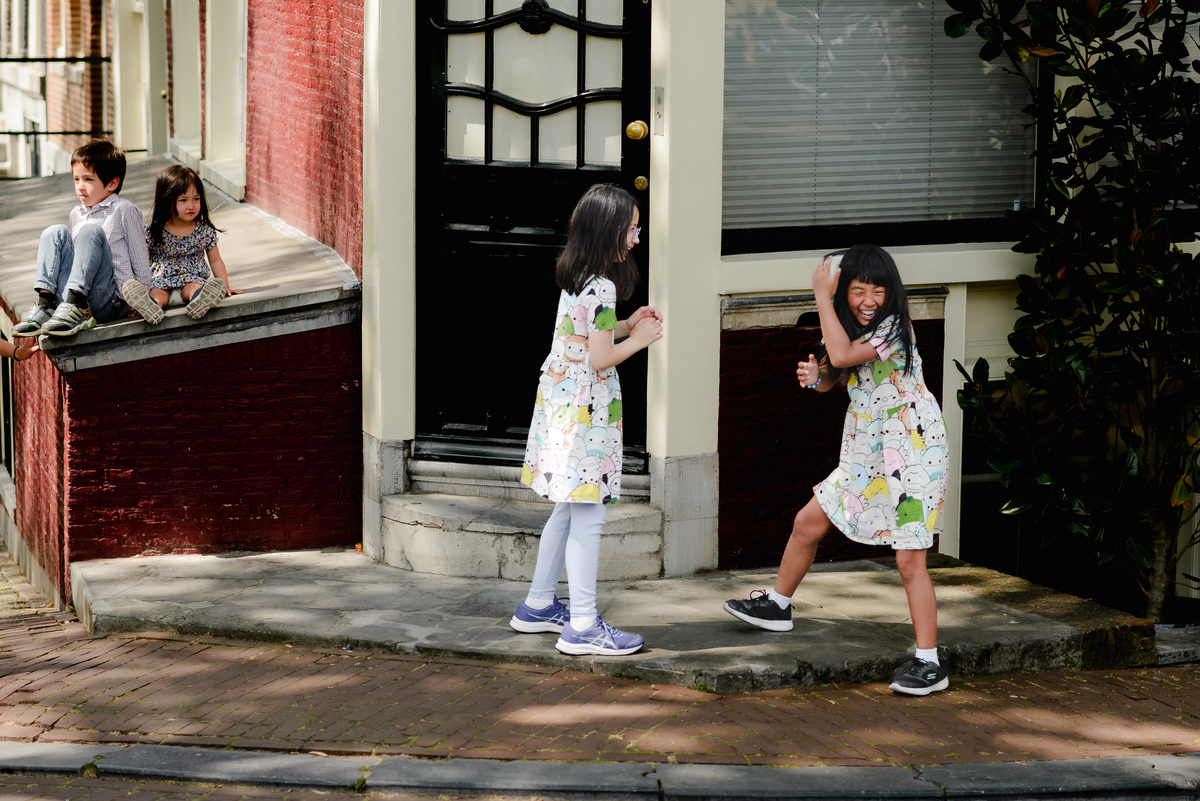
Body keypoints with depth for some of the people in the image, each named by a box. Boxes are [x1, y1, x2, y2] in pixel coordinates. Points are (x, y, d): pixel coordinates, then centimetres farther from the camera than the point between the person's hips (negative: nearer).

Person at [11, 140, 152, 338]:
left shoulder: (124, 210, 1)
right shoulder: (76, 214, 20)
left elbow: (140, 260, 1)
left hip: (112, 300, -6)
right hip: (70, 296, 6)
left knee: (91, 231, -23)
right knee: (55, 232, -7)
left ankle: (77, 308, -35)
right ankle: (45, 303, -23)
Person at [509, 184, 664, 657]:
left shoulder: (576, 279, 10)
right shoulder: (602, 287, -18)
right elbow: (600, 359, -20)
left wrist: (627, 325, 14)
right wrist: (638, 340, -6)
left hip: (562, 401, 10)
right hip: (585, 410, -10)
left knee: (570, 509, 18)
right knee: (588, 516, -7)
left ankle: (538, 606, 27)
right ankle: (582, 627, -5)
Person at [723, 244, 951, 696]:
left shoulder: (894, 328, -19)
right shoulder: (849, 330, 6)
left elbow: (842, 355, -32)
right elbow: (830, 379, 18)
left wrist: (822, 296, -23)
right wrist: (813, 376, -7)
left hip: (912, 455, -8)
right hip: (865, 453, 8)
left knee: (910, 560, -11)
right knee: (808, 523, 17)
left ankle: (929, 664, -6)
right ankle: (777, 606, 39)